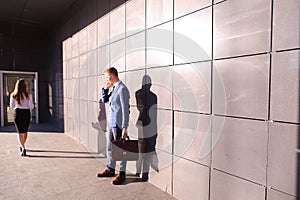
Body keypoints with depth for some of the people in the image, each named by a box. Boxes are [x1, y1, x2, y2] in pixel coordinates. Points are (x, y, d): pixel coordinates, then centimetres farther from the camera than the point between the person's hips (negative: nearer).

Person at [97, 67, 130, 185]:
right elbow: (104, 100, 20)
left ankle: (122, 174, 21)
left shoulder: (122, 89, -16)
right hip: (111, 123, 9)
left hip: (118, 124, -9)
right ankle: (110, 169, 37)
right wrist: (105, 89, 5)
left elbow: (125, 109, -19)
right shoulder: (112, 88, 10)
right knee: (110, 147, 20)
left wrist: (124, 128, -20)